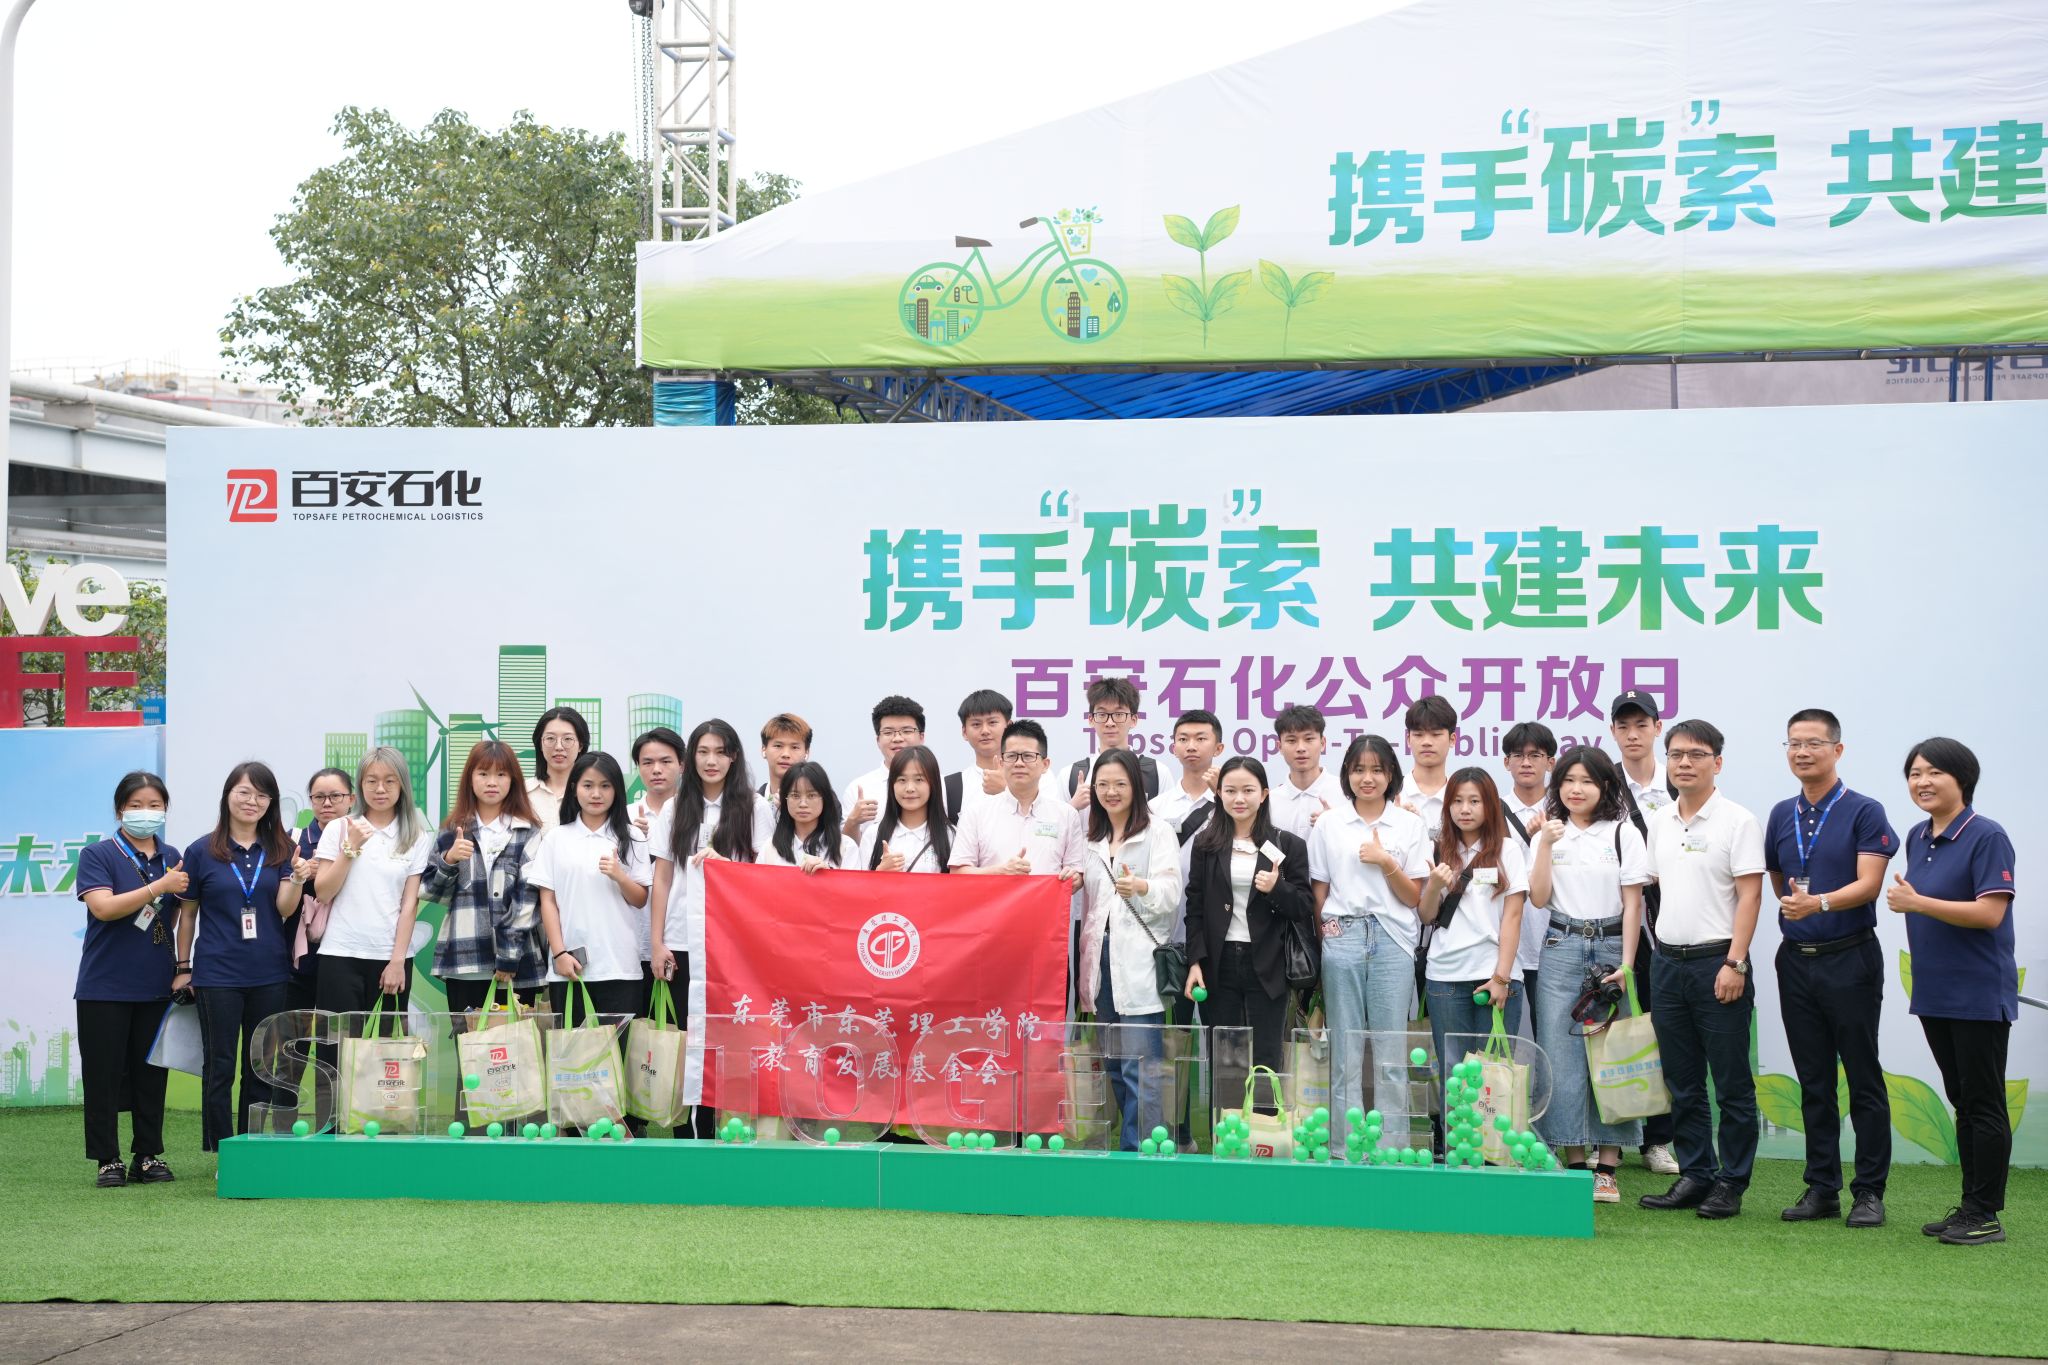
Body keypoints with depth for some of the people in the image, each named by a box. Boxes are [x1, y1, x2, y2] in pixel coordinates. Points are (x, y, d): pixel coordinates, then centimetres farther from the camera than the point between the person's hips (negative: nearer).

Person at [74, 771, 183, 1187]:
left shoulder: (172, 859, 10)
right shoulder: (99, 855, -4)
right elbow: (103, 907, -19)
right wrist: (160, 887, -22)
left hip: (155, 985, 4)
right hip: (105, 985, -4)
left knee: (151, 1074, 7)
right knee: (104, 1074, 0)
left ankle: (148, 1156, 15)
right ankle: (108, 1160, 7)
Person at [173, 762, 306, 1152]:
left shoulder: (281, 850, 5)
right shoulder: (201, 852, 0)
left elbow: (285, 910, -3)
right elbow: (187, 913, 6)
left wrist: (297, 878, -22)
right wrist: (183, 967, 5)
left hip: (269, 974, 2)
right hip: (217, 974, -2)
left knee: (262, 1068, 8)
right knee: (220, 1067, 2)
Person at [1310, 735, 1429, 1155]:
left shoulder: (1409, 824, 6)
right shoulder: (1329, 824, 9)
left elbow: (1414, 898, 3)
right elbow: (1318, 892, 10)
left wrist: (1386, 862, -10)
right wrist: (1324, 933, -2)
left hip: (1392, 941, -1)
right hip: (1341, 939, 1)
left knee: (1392, 1053, -1)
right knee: (1345, 1052, 2)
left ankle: (1393, 1148, 4)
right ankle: (1344, 1148, 6)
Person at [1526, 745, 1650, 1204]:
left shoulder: (1623, 834, 2)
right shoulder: (1548, 833, 10)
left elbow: (1632, 904, -1)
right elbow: (1539, 898, 1)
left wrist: (1626, 964, -9)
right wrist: (1546, 845, -8)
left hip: (1609, 947, -2)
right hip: (1561, 948, 2)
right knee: (1562, 1056, 0)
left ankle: (1606, 1167, 1)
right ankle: (1574, 1161, 7)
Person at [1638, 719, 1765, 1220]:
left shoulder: (1737, 821, -6)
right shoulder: (1660, 822, 12)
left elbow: (1749, 895, -11)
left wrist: (1735, 963, -17)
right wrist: (1661, 950, 12)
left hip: (1718, 962, -6)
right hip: (1669, 961, 6)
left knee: (1731, 1082, 0)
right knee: (1682, 1081, 10)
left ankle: (1732, 1183, 7)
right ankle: (1694, 1175, 18)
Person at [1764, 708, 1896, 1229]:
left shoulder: (1864, 812, -5)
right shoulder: (1782, 815, 11)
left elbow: (1868, 883, -15)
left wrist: (1819, 903, -29)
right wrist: (1792, 906, 5)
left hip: (1850, 958, -5)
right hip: (1796, 960, 5)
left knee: (1863, 1080, -1)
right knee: (1813, 1083, 9)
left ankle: (1870, 1191, 5)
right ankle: (1822, 1188, 15)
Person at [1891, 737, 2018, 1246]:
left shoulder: (1986, 837, -14)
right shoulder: (1917, 838, 10)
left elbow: (1989, 913, -22)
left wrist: (1916, 902, -20)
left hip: (1980, 994, -8)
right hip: (1934, 993, 8)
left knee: (1983, 1103, -1)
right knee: (1961, 1101, 14)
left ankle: (1986, 1215, 5)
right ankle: (1969, 1207, 21)